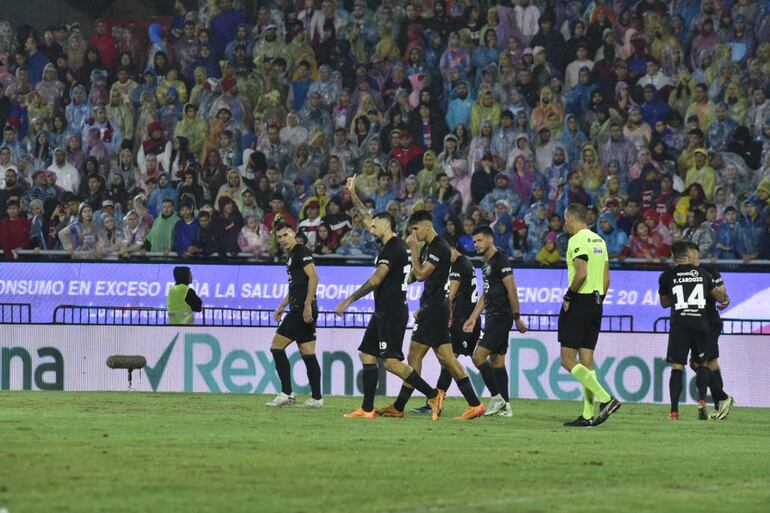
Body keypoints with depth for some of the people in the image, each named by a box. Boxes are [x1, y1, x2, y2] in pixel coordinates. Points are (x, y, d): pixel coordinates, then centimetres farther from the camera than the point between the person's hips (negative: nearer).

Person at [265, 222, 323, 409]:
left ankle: (286, 394, -10)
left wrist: (307, 305, -23)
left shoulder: (301, 252, -9)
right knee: (308, 354, 8)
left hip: (302, 309, -10)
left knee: (277, 347, -9)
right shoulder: (291, 255, 21)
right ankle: (316, 398, 7)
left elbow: (313, 277, -19)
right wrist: (282, 307, 27)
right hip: (299, 310, 10)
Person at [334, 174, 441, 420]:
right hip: (384, 313, 10)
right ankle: (367, 409, 7)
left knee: (391, 361, -15)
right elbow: (367, 220, 28)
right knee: (367, 355, 8)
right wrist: (353, 195, 32)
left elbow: (375, 280, -21)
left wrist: (349, 300, -18)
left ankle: (433, 395, -14)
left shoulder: (393, 248, -14)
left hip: (392, 314, -10)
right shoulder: (391, 244, 14)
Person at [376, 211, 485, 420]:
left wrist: (413, 249, -12)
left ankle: (398, 408, -3)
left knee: (414, 356, -6)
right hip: (431, 309, 10)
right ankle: (475, 404, 2)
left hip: (434, 309, -10)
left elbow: (421, 274, -17)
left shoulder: (439, 248, -14)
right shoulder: (428, 247, 17)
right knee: (447, 358, 5)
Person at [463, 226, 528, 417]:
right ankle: (505, 407, 10)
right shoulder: (487, 264, 18)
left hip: (501, 316, -10)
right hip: (493, 317, 10)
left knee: (479, 357, -14)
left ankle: (497, 397, -10)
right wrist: (473, 318, 19)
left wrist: (517, 318, -16)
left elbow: (512, 290, -15)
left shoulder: (500, 261, -12)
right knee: (496, 360, 9)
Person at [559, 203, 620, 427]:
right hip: (596, 303, 9)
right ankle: (589, 415, 5)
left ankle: (606, 398, -17)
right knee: (586, 360, 8)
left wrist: (568, 296, -13)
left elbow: (581, 273, -23)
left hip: (579, 302, -9)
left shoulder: (576, 241, -12)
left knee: (568, 360, -6)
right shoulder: (599, 240, 15)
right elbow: (606, 278, 16)